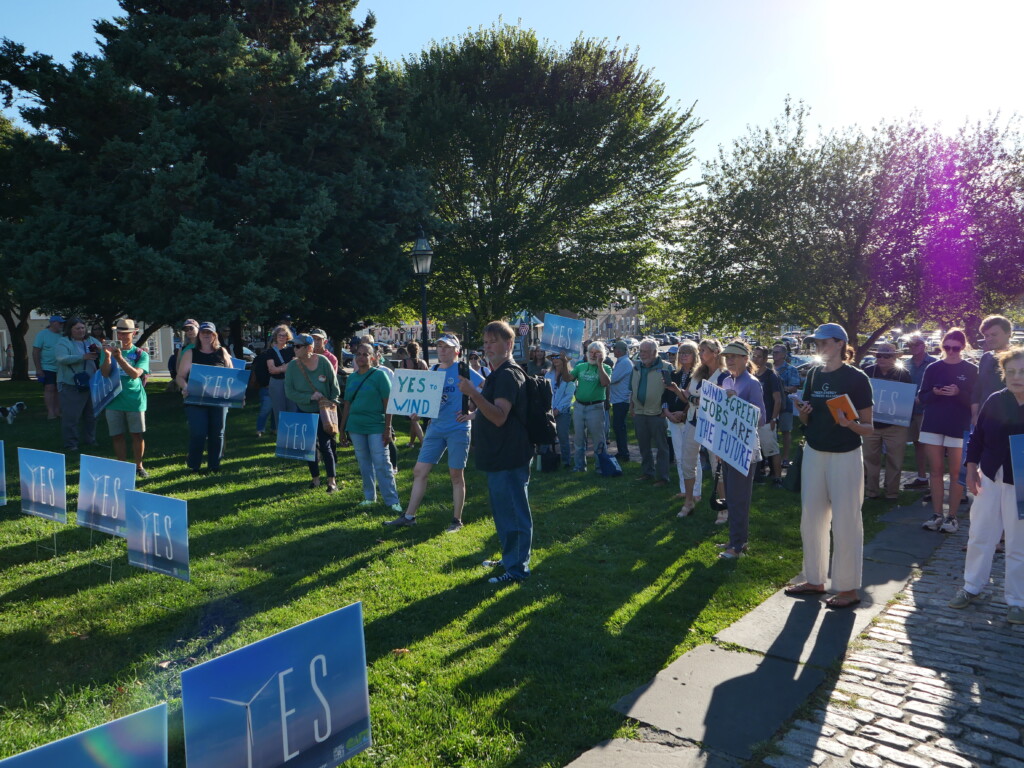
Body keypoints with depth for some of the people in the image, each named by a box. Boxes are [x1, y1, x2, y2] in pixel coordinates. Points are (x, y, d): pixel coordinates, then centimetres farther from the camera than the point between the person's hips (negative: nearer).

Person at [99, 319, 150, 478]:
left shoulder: (141, 354, 1)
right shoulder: (110, 350, 7)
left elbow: (135, 374, -15)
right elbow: (105, 373, -6)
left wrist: (120, 358, -25)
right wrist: (107, 356, -22)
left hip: (135, 401, -2)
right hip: (113, 400, 2)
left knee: (138, 435, 2)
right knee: (117, 436, 6)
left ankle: (139, 466, 16)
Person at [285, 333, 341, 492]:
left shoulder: (323, 361, -14)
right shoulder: (292, 366, -10)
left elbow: (334, 385, -4)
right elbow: (289, 392, -12)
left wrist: (332, 403, -11)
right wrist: (309, 397, -22)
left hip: (323, 412, -3)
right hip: (303, 412, 3)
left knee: (325, 446, -4)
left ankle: (332, 480, 3)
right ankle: (315, 477, 26)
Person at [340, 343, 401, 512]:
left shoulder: (379, 375, -5)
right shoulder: (351, 378, 10)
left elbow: (388, 402, -8)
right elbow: (347, 405, 15)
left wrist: (387, 428, -13)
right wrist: (342, 430, 14)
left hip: (376, 427, -5)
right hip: (355, 428, 5)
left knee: (382, 464, -6)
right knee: (364, 464, 12)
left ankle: (392, 501, -1)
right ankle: (369, 497, 23)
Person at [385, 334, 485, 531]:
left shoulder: (463, 370, -8)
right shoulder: (433, 371, 10)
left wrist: (473, 414, -17)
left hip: (458, 428, -6)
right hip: (435, 428, 6)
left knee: (456, 474, 3)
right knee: (419, 471, 5)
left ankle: (456, 520, 15)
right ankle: (409, 516, 14)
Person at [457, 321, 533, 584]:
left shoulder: (509, 374, -17)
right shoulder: (497, 374, 16)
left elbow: (500, 416, -29)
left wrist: (474, 393, -37)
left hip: (509, 457, -11)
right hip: (498, 456, 11)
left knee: (514, 513, -2)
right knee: (504, 511, 21)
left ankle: (518, 568, 8)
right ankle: (509, 559, 34)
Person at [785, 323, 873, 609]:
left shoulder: (857, 378, -9)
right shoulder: (814, 375, 7)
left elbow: (868, 428, -8)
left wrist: (849, 423, -28)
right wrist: (803, 412, -8)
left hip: (845, 456, -6)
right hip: (814, 454, 6)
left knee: (845, 522, 1)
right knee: (811, 519, 12)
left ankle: (849, 588, 13)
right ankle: (815, 580, 26)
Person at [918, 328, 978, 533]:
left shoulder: (971, 370, 1)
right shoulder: (933, 368, 7)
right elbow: (922, 397, 8)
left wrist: (958, 393, -20)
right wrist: (934, 393, -13)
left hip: (959, 427, -2)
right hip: (933, 425, 3)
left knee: (955, 472, 2)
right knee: (935, 470, 5)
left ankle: (952, 516, 8)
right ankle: (937, 515, 12)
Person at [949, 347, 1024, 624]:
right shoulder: (995, 400, -1)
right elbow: (977, 436, 6)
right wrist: (971, 468, 0)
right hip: (991, 478, 3)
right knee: (979, 536, 12)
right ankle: (971, 587, 27)